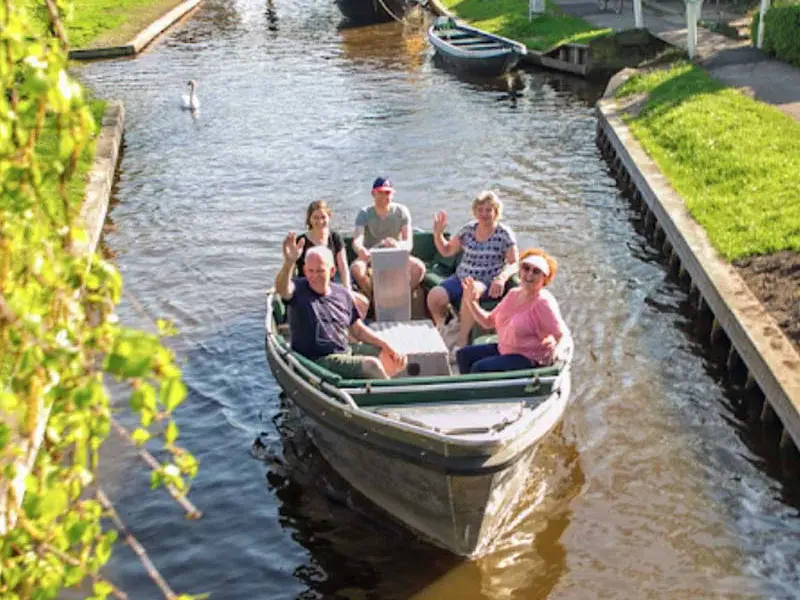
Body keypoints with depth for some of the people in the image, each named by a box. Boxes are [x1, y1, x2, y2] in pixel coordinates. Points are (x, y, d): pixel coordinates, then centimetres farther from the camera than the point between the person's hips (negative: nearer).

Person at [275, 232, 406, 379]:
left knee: (397, 361, -10)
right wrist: (289, 262, -49)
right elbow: (282, 289, -29)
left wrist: (386, 346, 6)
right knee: (371, 365, -24)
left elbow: (358, 330, 19)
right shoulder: (298, 289, -4)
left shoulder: (342, 294, 12)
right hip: (316, 361, -6)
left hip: (347, 356, 6)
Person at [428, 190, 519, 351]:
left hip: (487, 284, -4)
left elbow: (514, 263, -6)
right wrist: (438, 233, 2)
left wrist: (502, 278, -26)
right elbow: (446, 251, 20)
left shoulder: (504, 234, -1)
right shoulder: (468, 229, 11)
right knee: (434, 295, -24)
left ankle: (462, 340, -31)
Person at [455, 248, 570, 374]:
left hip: (530, 359, -9)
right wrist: (471, 303, -1)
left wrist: (556, 350, -38)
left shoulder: (543, 302, -17)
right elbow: (488, 322, 12)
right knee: (464, 354, 7)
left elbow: (563, 335, -19)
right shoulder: (513, 294, 7)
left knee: (479, 368, -22)